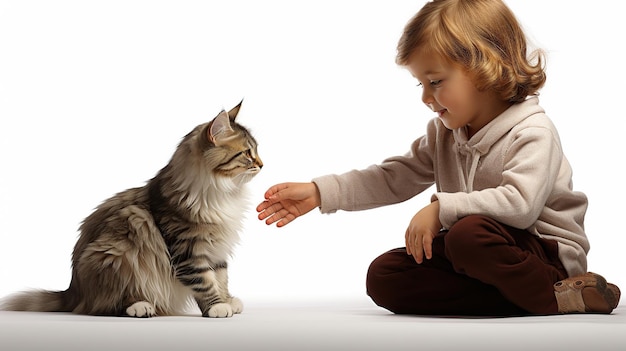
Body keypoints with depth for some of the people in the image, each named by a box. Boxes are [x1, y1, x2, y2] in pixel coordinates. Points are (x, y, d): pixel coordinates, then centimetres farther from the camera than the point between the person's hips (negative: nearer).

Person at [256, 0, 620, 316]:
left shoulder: (533, 133, -16)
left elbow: (518, 203, -32)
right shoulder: (444, 134, 8)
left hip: (546, 253, -8)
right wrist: (320, 192, 0)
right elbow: (394, 178, 9)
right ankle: (505, 297, -21)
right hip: (475, 255, 8)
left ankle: (552, 298, -19)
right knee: (383, 276, -9)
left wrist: (441, 208, -30)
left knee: (470, 234, -38)